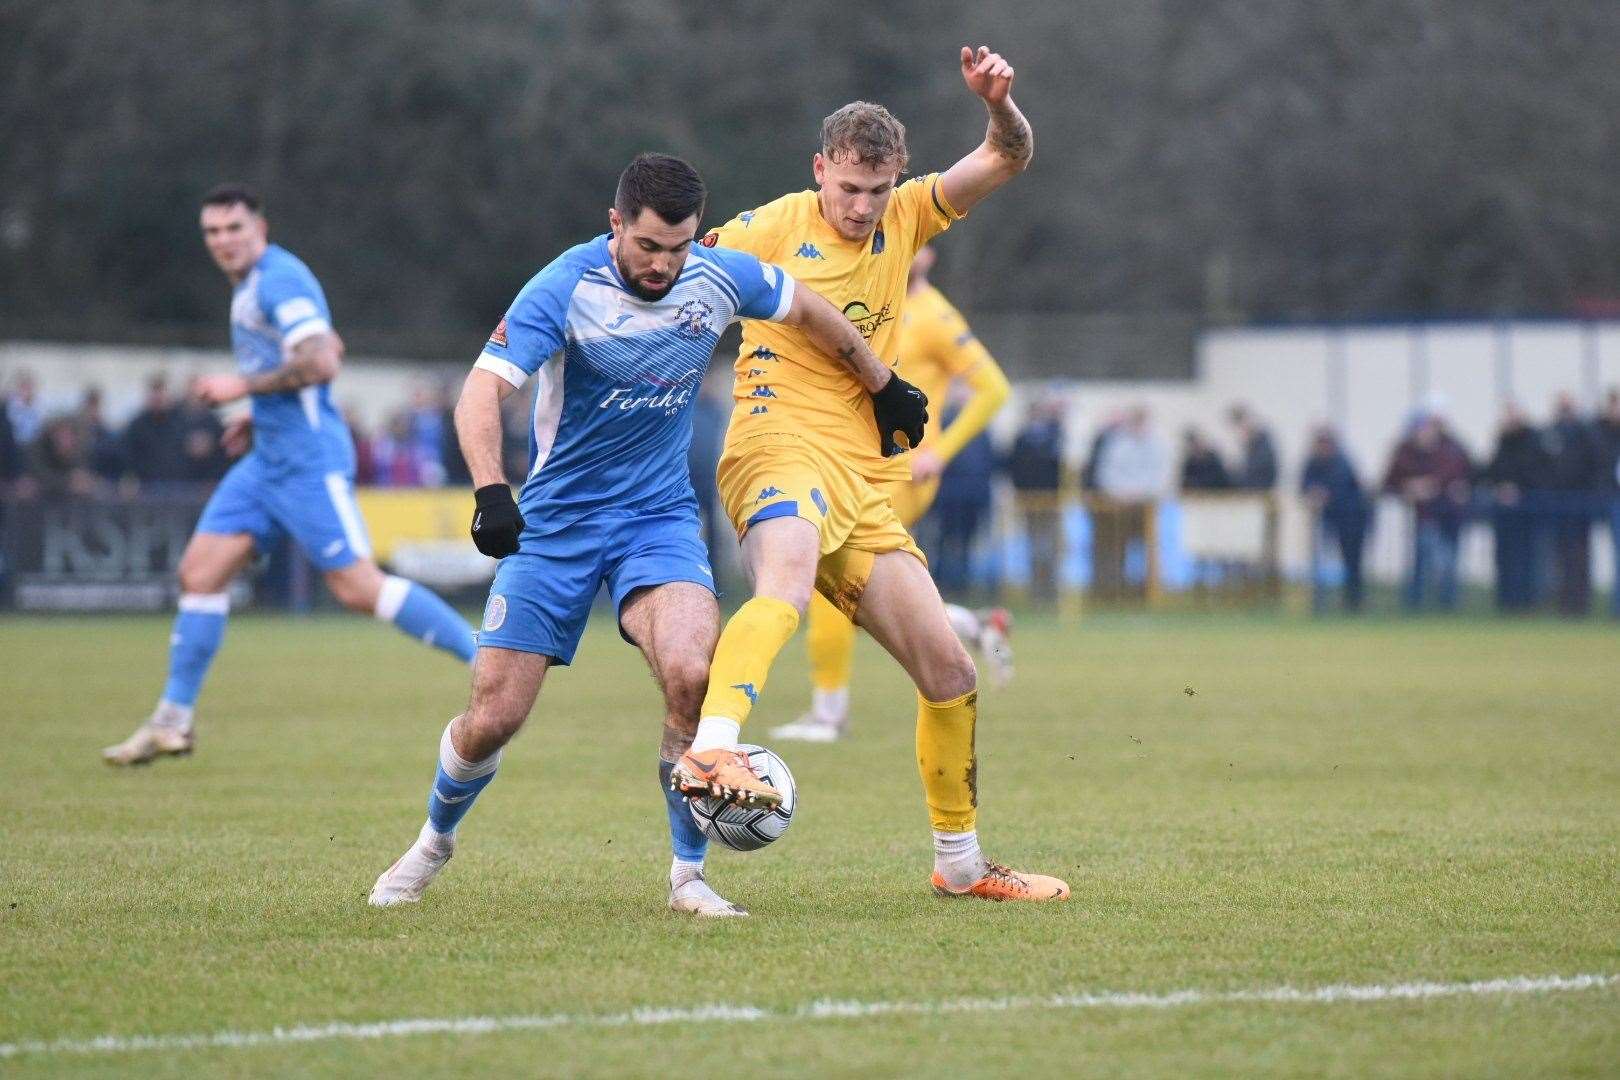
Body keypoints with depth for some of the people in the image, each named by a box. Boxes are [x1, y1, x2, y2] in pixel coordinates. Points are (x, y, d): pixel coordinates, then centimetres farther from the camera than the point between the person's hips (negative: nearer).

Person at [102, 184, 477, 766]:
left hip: (309, 460, -10)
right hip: (270, 457, 10)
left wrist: (244, 386, -16)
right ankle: (173, 721, 9)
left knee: (358, 587, -13)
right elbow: (332, 349, 28)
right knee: (200, 570, 4)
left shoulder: (279, 278, -13)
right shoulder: (253, 283, 18)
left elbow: (321, 363, -24)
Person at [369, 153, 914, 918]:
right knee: (492, 718, -4)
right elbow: (482, 390, -28)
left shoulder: (718, 278, -7)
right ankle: (434, 841, 29)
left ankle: (689, 874, -9)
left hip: (660, 516, 2)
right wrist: (491, 490, -44)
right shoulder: (565, 288, -19)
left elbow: (808, 312, 14)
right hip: (555, 520, -2)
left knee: (691, 674, -26)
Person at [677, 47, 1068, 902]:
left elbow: (1008, 158, 6)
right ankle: (711, 749, -59)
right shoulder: (773, 230, -1)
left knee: (948, 671, 6)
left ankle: (961, 862, 21)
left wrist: (997, 104, -13)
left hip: (865, 486, 6)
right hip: (781, 447, -6)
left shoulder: (903, 218, 13)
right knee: (788, 580, -40)